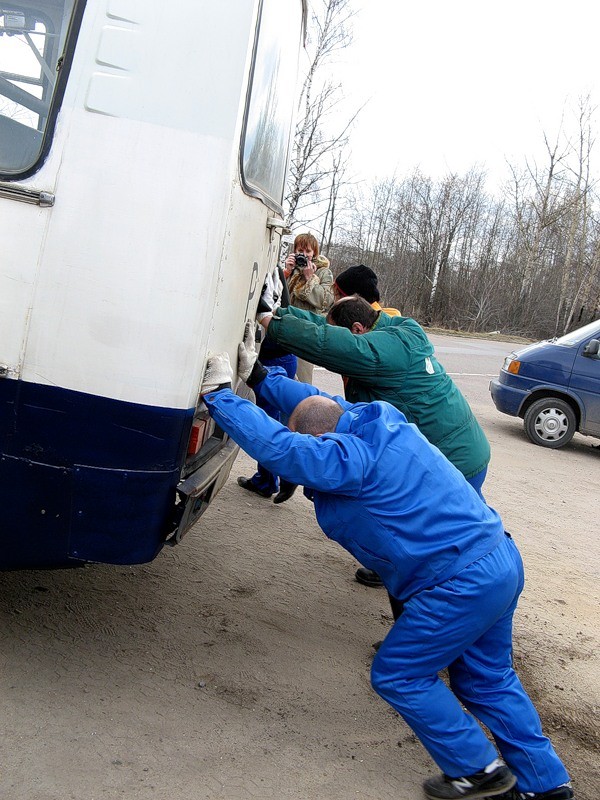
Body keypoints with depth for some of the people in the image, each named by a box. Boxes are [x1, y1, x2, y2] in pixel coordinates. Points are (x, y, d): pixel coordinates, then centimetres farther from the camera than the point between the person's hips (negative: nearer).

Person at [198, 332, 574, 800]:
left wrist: (219, 393, -12)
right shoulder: (379, 421, 8)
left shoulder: (347, 457, -19)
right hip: (502, 560, 10)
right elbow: (316, 403, 19)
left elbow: (275, 445, -22)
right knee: (486, 678, 24)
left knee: (398, 676, 9)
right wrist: (258, 376, 18)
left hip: (462, 583, -10)